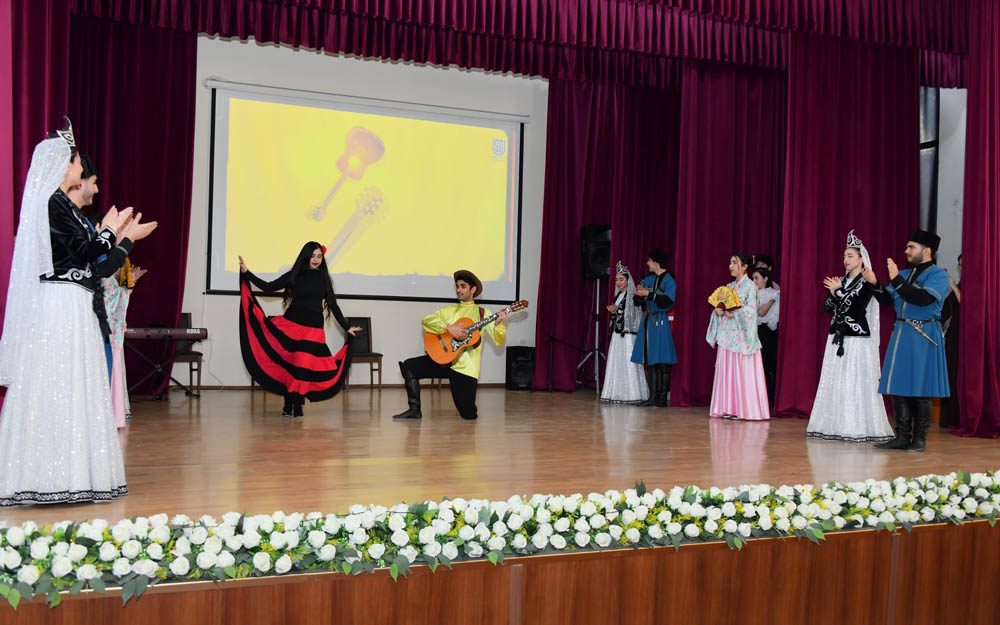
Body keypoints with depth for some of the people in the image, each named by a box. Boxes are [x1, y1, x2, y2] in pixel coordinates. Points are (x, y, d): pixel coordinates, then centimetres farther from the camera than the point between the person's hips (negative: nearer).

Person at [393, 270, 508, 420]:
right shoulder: (450, 310, 13)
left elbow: (499, 341, 0)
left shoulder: (482, 313, 6)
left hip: (465, 367, -3)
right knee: (408, 366, -16)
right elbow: (426, 320, -3)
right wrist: (449, 327, -17)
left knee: (468, 414, -10)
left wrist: (498, 324, -20)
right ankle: (415, 410, -3)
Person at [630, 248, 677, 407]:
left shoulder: (668, 280, -7)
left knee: (663, 362, -5)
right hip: (648, 321, 7)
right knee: (650, 361, 7)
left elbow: (667, 302, -19)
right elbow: (638, 302, 16)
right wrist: (639, 293, -5)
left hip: (661, 322, -7)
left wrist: (648, 294, -20)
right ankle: (653, 396, 11)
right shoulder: (648, 279, 13)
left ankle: (663, 396, 0)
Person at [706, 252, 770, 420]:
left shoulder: (750, 287, -4)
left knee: (742, 372, -5)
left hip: (742, 336, -7)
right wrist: (717, 311, -4)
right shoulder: (729, 286, 16)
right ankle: (729, 408, 8)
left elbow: (750, 310, -15)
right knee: (726, 371, 4)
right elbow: (720, 306, 16)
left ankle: (743, 409, -1)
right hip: (727, 335, 7)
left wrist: (733, 314, -21)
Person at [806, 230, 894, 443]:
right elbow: (827, 307, 9)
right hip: (837, 338, 7)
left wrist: (838, 291, -21)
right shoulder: (840, 281, 14)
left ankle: (857, 428, -4)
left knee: (855, 384, -7)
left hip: (858, 339, -7)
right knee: (835, 383, 6)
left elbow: (855, 307, -20)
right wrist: (833, 292, -5)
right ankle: (836, 425, 11)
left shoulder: (866, 283, -5)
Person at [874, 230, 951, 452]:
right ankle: (902, 437, 13)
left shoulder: (938, 275, -7)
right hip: (901, 334, 7)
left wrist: (896, 279, -23)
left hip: (923, 336, -7)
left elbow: (923, 299, -22)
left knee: (921, 389, -1)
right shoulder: (905, 274, 14)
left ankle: (920, 439, 9)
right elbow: (887, 299, 12)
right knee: (899, 387, 6)